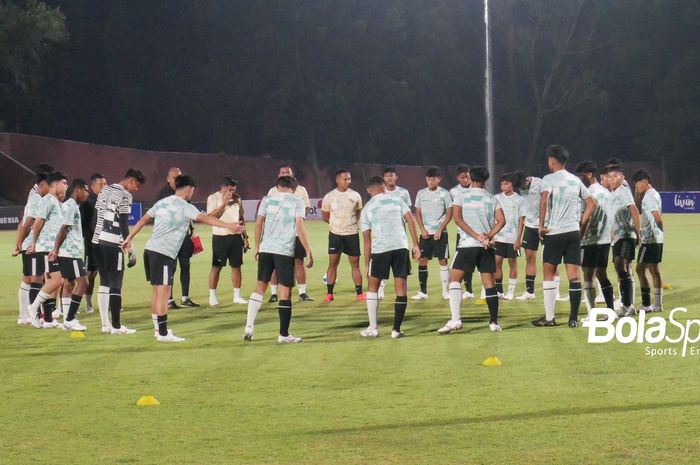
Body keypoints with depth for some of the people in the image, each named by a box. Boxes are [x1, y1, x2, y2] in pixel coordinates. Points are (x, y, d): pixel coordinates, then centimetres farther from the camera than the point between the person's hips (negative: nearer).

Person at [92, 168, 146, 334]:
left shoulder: (105, 191, 14)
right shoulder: (125, 195, -10)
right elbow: (124, 225, -13)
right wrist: (131, 251, -10)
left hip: (98, 241, 8)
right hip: (113, 244, -8)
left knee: (104, 283, 11)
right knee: (115, 285, -3)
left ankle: (105, 324, 10)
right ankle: (116, 326, -1)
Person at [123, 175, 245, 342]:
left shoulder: (161, 203, 15)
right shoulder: (185, 207, -7)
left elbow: (142, 220, 19)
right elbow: (206, 219, -18)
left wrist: (128, 239, 25)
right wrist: (229, 226, -24)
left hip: (149, 250, 8)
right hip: (163, 253, -8)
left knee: (156, 291, 15)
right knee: (164, 291, -7)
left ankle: (158, 329, 23)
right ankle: (163, 334, -7)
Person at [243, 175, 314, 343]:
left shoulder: (267, 200, 10)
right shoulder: (297, 202, 2)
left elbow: (258, 224, 4)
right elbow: (299, 228, -7)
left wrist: (257, 247, 12)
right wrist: (308, 252, -4)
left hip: (265, 249, 3)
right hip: (285, 251, -3)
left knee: (260, 286, 12)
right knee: (285, 292, 2)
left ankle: (249, 326, 2)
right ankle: (283, 334, 3)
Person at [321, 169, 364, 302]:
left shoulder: (355, 196, 2)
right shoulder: (329, 197, -1)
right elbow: (325, 216, 9)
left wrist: (349, 223, 2)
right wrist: (336, 223, 2)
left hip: (352, 234, 1)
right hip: (335, 234, -1)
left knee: (355, 263, 2)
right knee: (332, 263, -1)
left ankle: (359, 293, 7)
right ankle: (329, 293, 6)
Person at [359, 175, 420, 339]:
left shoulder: (366, 210, 12)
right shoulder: (397, 200, 14)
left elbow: (367, 239, 9)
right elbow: (410, 220, 3)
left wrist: (367, 265, 12)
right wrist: (416, 245, 5)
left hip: (380, 249, -1)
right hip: (401, 246, 1)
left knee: (372, 285, 16)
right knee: (401, 287, 6)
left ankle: (373, 328, 13)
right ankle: (396, 329, 4)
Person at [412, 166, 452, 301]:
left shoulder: (444, 193, -3)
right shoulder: (421, 193, 6)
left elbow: (449, 214, -2)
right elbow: (418, 213, 10)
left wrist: (440, 230, -10)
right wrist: (422, 230, -3)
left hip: (440, 233, -3)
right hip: (425, 233, 3)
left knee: (443, 260, -2)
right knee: (422, 261, -1)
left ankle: (445, 291, 3)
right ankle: (422, 292, 5)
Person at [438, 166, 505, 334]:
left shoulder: (461, 196, 5)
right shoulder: (491, 198, 12)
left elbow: (457, 218, -8)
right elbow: (501, 221, 1)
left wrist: (477, 236, -11)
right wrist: (488, 236, -7)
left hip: (467, 244, -3)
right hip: (487, 246, 3)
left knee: (454, 278, -1)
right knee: (489, 282, 7)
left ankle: (455, 319, -16)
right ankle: (494, 322, 8)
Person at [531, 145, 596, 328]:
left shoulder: (549, 179, -5)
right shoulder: (576, 180, 13)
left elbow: (544, 200, -21)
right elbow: (591, 203, 17)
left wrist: (541, 225, -13)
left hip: (554, 232, -4)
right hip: (574, 232, 4)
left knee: (548, 273, 7)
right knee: (573, 275, 2)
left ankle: (549, 317, 6)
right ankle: (573, 318, -1)